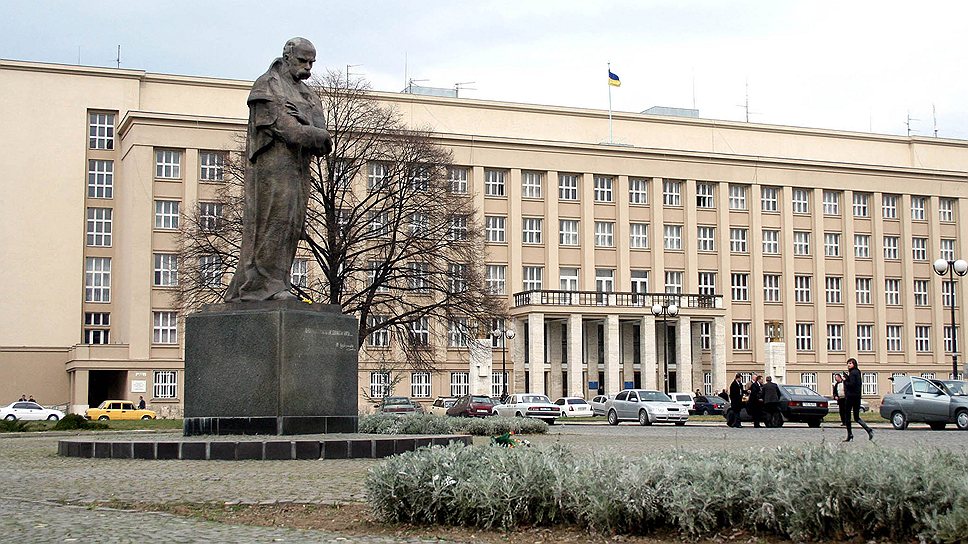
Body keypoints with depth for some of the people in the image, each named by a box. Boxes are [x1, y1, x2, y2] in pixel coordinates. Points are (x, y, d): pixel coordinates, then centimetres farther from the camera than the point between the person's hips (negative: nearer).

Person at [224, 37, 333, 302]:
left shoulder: (307, 93, 26)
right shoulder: (267, 84, 2)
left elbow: (318, 123, 13)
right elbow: (276, 121, -11)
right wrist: (309, 134, -20)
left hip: (299, 164, 8)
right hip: (274, 159, -8)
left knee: (293, 225, 3)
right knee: (274, 219, -14)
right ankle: (263, 284, -16)